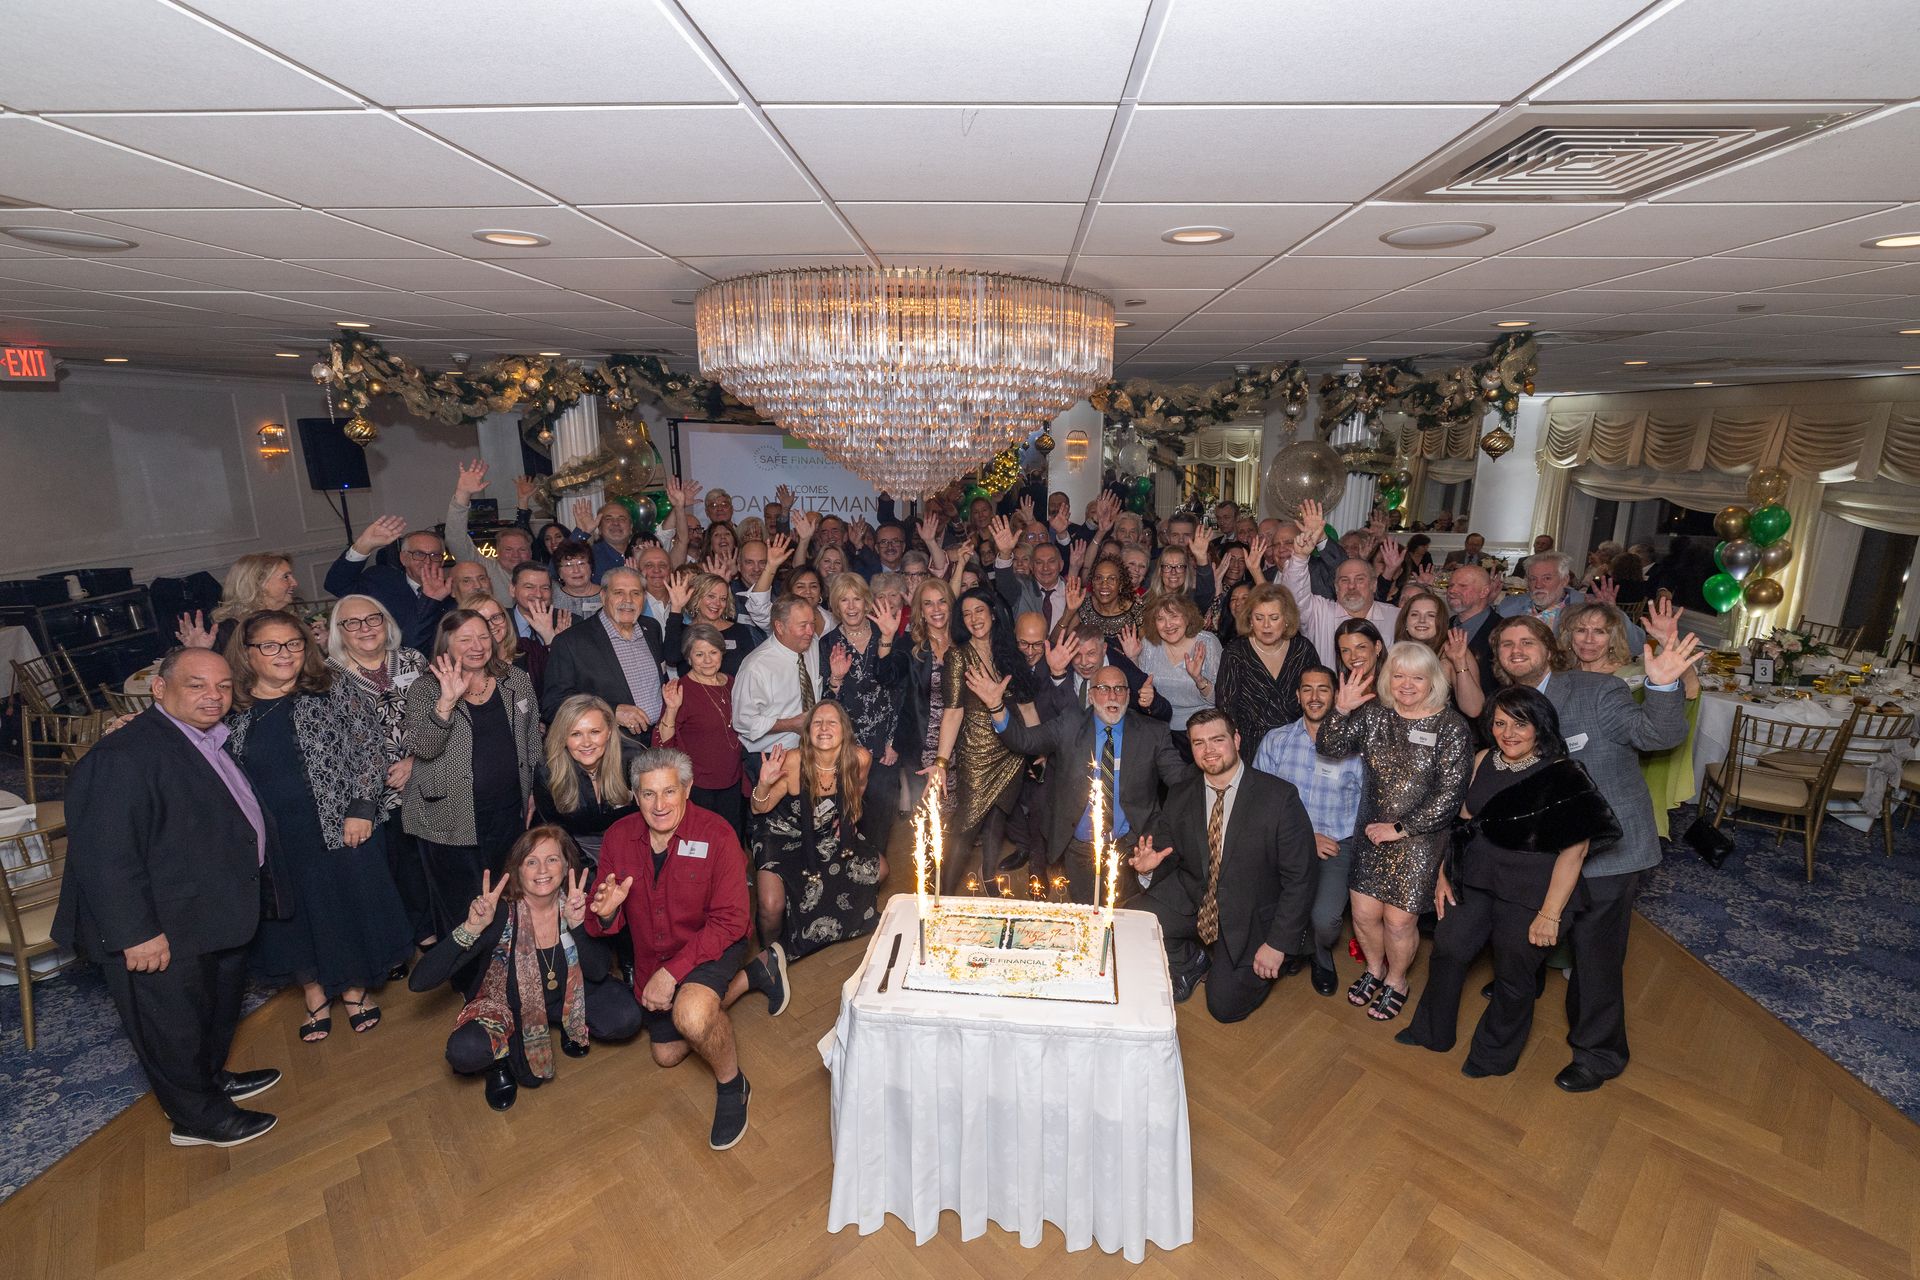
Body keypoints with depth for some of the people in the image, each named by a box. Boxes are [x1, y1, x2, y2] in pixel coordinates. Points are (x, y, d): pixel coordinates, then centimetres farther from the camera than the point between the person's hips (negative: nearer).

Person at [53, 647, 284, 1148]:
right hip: (165, 934, -9)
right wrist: (136, 934, -25)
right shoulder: (122, 756, -25)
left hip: (218, 915, 9)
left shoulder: (212, 741, 4)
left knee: (220, 1007, 27)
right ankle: (197, 1118, 30)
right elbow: (105, 855, -27)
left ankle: (212, 1078, 48)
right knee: (175, 1026, 12)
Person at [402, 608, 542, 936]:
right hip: (450, 819, -3)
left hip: (510, 814, 3)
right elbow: (422, 748, -18)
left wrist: (533, 793, 11)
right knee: (459, 912, 6)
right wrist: (448, 700, -30)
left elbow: (532, 740, 11)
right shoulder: (425, 689, -4)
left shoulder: (517, 681, 4)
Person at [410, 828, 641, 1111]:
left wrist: (577, 925, -34)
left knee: (626, 1019, -22)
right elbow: (419, 981, -30)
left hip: (568, 996, 3)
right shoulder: (500, 913, -26)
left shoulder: (576, 901, -17)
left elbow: (597, 973, -19)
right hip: (508, 1005, -2)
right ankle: (503, 1055, 3)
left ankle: (569, 1027, 10)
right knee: (463, 1051, -33)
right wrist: (471, 928, -44)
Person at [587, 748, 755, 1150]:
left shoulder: (716, 835, -26)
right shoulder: (618, 837, -12)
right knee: (667, 1054, 21)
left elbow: (729, 921, -24)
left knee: (692, 1015, -36)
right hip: (651, 958, 6)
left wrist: (673, 971, -30)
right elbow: (601, 925, -5)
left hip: (711, 946, -6)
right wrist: (605, 912, -29)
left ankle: (732, 1085, -4)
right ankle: (748, 978, 40)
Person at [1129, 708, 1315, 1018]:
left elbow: (1299, 877, -13)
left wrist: (1278, 945, -15)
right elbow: (1166, 851, 4)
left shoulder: (1280, 797, -16)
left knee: (1225, 1008, -5)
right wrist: (1150, 866, -21)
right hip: (1191, 899, 3)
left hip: (1248, 919, -3)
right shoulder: (1180, 797, -3)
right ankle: (1191, 961, 12)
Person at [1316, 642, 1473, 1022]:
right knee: (1364, 912, 8)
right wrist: (1341, 711, -22)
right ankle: (1375, 968, 38)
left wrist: (1400, 828, -15)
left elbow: (1449, 794, -14)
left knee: (1399, 920, 4)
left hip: (1421, 838, -3)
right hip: (1372, 832, 3)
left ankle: (1396, 980, 33)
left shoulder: (1451, 727, -11)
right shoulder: (1374, 713, -1)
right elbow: (1329, 749, -6)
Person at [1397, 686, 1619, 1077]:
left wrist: (1550, 914, -17)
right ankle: (1432, 1032, 33)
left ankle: (1495, 1055, 34)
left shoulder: (1564, 777, -16)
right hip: (1477, 879, 5)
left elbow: (1573, 852, -16)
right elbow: (1463, 821, 9)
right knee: (1447, 948, 11)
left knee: (1513, 977, 9)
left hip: (1530, 893, -5)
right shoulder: (1483, 762, 2)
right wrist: (1443, 875, 6)